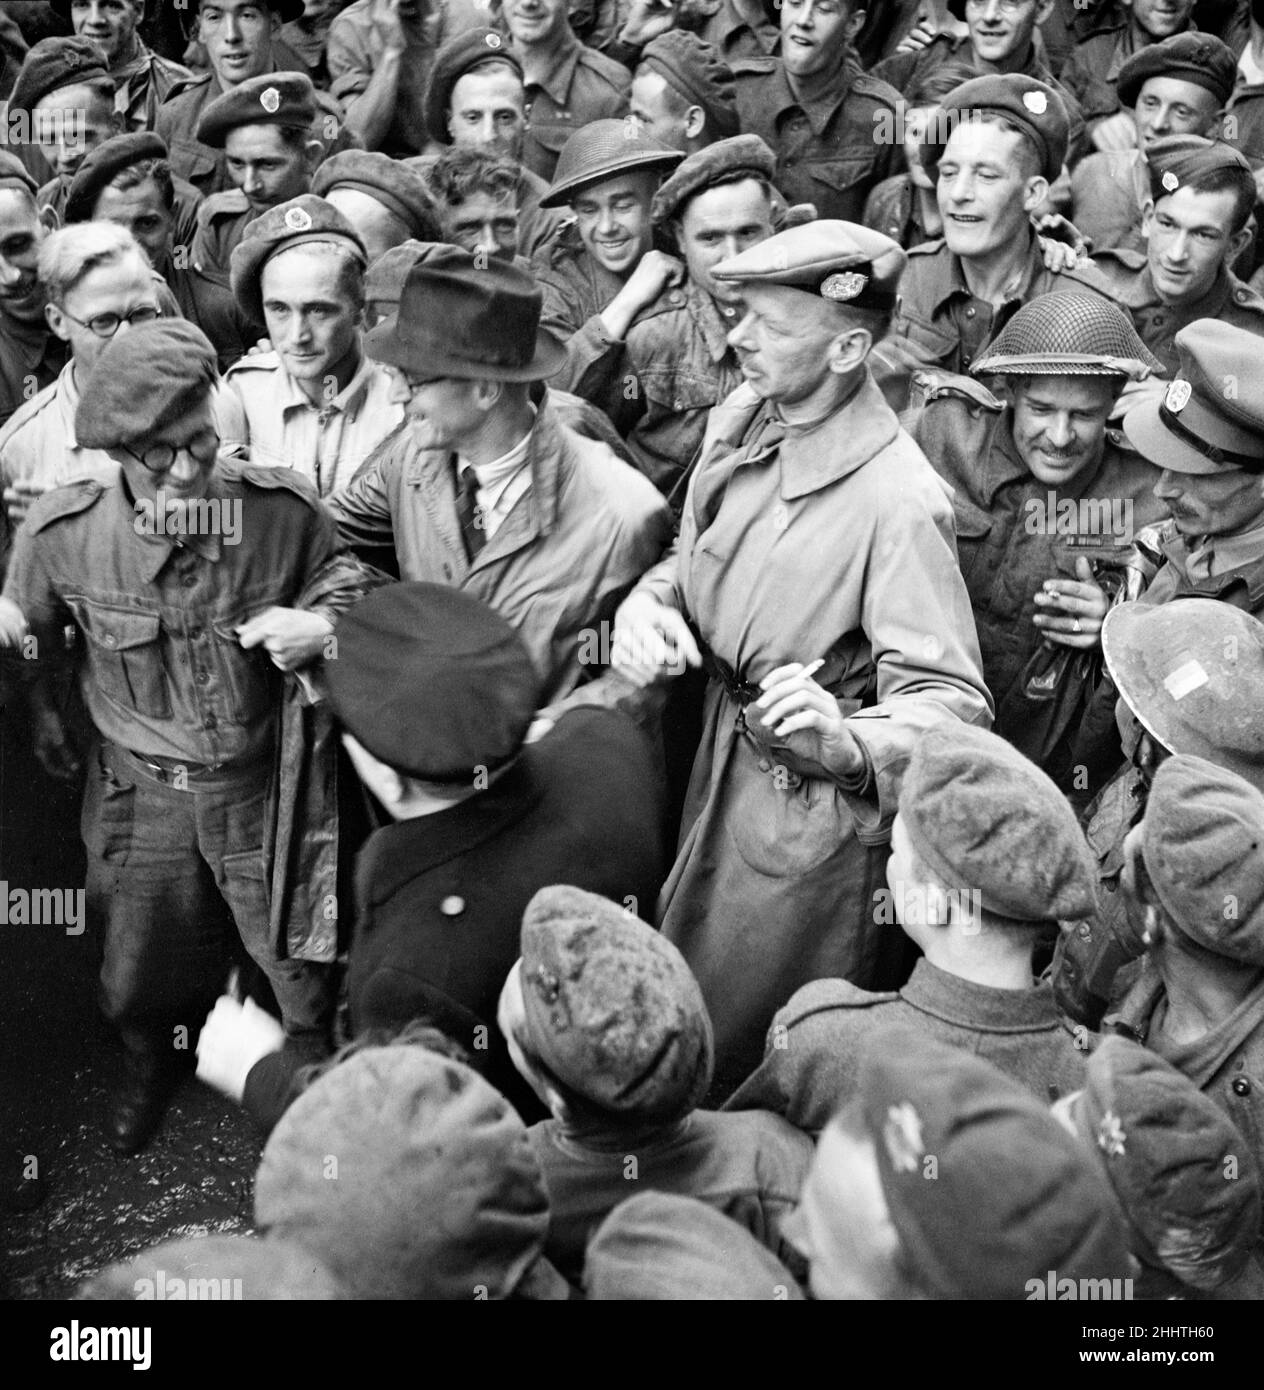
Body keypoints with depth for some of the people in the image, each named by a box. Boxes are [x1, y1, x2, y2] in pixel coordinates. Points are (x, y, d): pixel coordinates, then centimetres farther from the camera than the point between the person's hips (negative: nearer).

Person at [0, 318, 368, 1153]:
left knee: (305, 973, 11)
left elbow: (357, 580, 0)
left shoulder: (282, 509, -20)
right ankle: (154, 1069, 57)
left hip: (261, 785, -1)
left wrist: (324, 626, -20)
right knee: (141, 980, 22)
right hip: (141, 793, 1)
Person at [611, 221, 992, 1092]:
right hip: (721, 760, 7)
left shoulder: (898, 501, -24)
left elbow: (952, 701, -24)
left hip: (818, 808, -7)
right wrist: (648, 606, -9)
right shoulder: (739, 422, -1)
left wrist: (849, 742, -43)